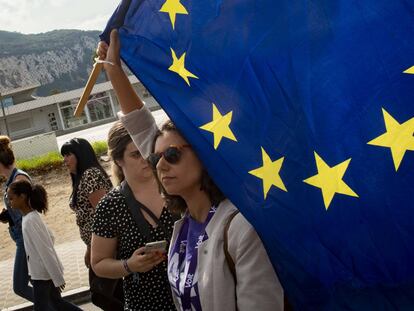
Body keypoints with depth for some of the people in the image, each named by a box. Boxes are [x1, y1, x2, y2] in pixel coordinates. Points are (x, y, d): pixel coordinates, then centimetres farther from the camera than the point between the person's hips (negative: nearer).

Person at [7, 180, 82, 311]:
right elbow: (50, 238, 15)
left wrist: (58, 279, -19)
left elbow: (46, 251, -23)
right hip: (45, 271, 9)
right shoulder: (33, 216, 4)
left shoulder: (30, 221, -23)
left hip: (42, 274, -9)